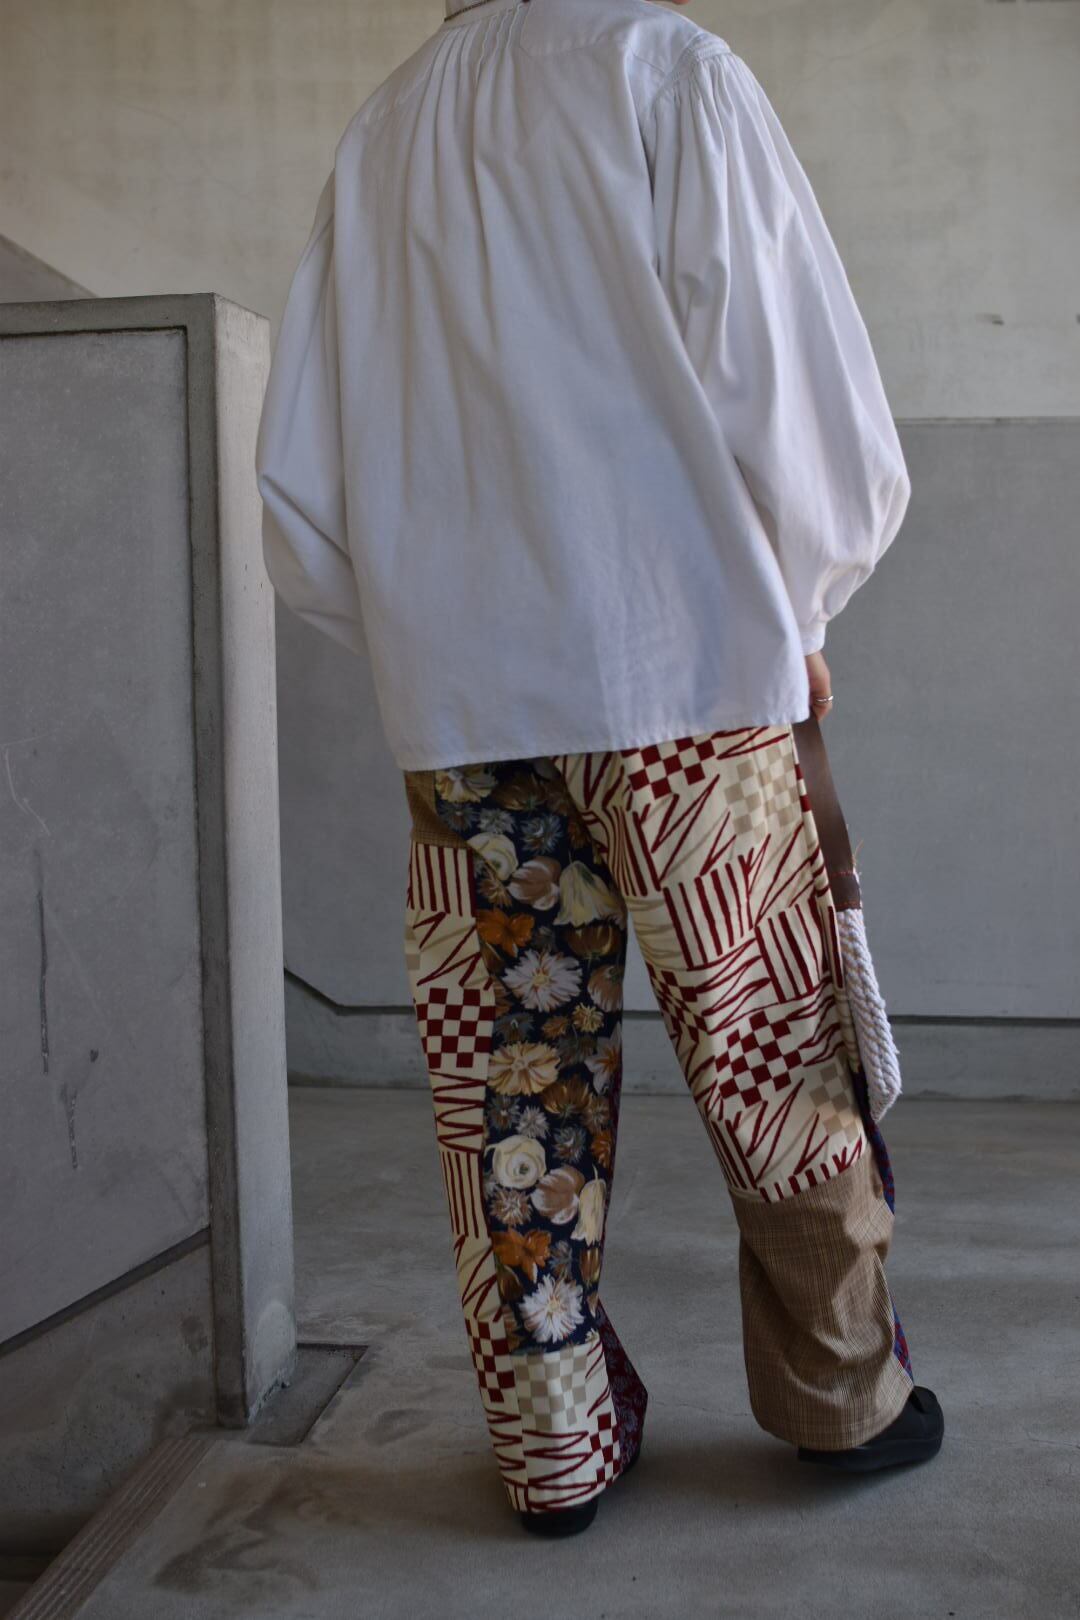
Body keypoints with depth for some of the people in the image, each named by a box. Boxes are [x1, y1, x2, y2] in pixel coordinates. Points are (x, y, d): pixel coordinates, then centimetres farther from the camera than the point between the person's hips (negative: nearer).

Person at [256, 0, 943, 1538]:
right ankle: (844, 1398, 25)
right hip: (683, 677, -4)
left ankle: (554, 1445, 21)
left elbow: (300, 488, 11)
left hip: (454, 705, 4)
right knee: (780, 1055, 10)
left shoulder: (378, 132, 14)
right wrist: (794, 616, 8)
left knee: (514, 1082, 10)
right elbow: (795, 389, -7)